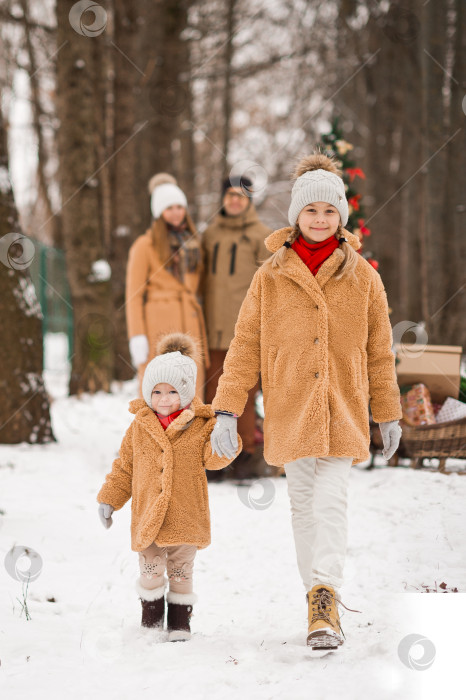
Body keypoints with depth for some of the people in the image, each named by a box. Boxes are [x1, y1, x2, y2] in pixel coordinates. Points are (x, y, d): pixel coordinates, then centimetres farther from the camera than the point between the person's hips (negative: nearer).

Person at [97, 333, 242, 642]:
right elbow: (124, 467, 11)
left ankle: (180, 621, 20)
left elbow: (213, 459, -8)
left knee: (181, 571, 8)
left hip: (185, 517, -1)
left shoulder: (199, 425, 0)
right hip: (148, 515, 1)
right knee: (151, 570, 5)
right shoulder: (139, 427, 5)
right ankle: (151, 621, 19)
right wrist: (109, 499, 8)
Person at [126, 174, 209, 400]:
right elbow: (134, 294, -2)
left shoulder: (192, 243, 18)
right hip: (159, 324, -5)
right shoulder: (145, 245, 2)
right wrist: (137, 337, -10)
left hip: (190, 324, 5)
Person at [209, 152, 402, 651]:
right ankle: (320, 600, 18)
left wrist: (389, 415, 12)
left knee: (331, 502, -13)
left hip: (343, 413, -1)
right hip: (289, 411, 1)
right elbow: (245, 347, 3)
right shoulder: (270, 277, 3)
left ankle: (324, 602, -18)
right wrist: (226, 411, -5)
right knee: (303, 505, 7)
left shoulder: (363, 278, 4)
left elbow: (380, 352, 10)